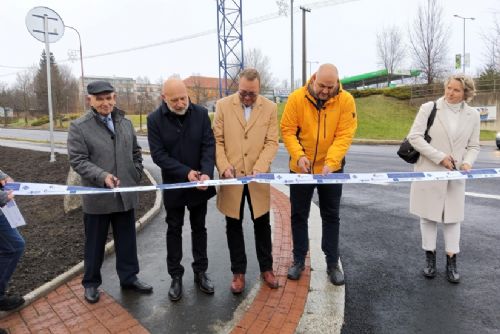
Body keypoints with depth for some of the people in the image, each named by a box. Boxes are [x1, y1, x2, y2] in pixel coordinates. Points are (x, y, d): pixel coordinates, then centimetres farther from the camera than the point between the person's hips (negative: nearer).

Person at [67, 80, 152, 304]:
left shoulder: (125, 123, 8)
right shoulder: (79, 127, -7)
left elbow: (136, 153, 16)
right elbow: (77, 160, -13)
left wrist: (136, 176, 5)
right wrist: (102, 176, -26)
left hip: (126, 194, 4)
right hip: (97, 196, -4)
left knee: (127, 240, 15)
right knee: (95, 243, 12)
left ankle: (129, 278, 32)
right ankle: (91, 283, 31)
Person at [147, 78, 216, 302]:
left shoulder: (201, 114, -7)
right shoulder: (155, 120, -10)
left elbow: (209, 145, -9)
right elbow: (158, 155, -14)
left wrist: (206, 173, -26)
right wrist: (186, 172, -24)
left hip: (199, 184, 1)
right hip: (173, 185, -1)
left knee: (199, 228, 14)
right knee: (174, 231, 11)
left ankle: (200, 272, 29)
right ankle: (176, 277, 25)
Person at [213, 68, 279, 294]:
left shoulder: (270, 108, -1)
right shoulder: (223, 105, -2)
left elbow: (271, 142, -4)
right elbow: (217, 140, -2)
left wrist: (258, 169, -18)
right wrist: (224, 167, -15)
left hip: (258, 178, 0)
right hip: (231, 177, 0)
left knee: (262, 224, 12)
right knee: (234, 226, 10)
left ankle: (266, 269, 30)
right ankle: (238, 272, 25)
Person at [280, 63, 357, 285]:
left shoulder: (346, 101, -10)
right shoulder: (297, 98, -11)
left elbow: (344, 135, -15)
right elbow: (288, 130, -10)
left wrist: (330, 162, -28)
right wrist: (298, 155, -25)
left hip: (331, 168, 0)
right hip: (301, 168, 0)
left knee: (331, 217, 10)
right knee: (299, 215, 11)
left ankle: (332, 263, 25)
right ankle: (299, 260, 28)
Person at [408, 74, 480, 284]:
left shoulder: (472, 115, 4)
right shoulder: (429, 108, -4)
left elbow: (473, 146, 9)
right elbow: (414, 137, -10)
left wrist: (467, 162, -12)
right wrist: (439, 157, -16)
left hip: (455, 175, 2)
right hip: (429, 172, -2)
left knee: (452, 217, 8)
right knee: (428, 216, 7)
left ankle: (451, 262, 19)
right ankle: (430, 258, 22)